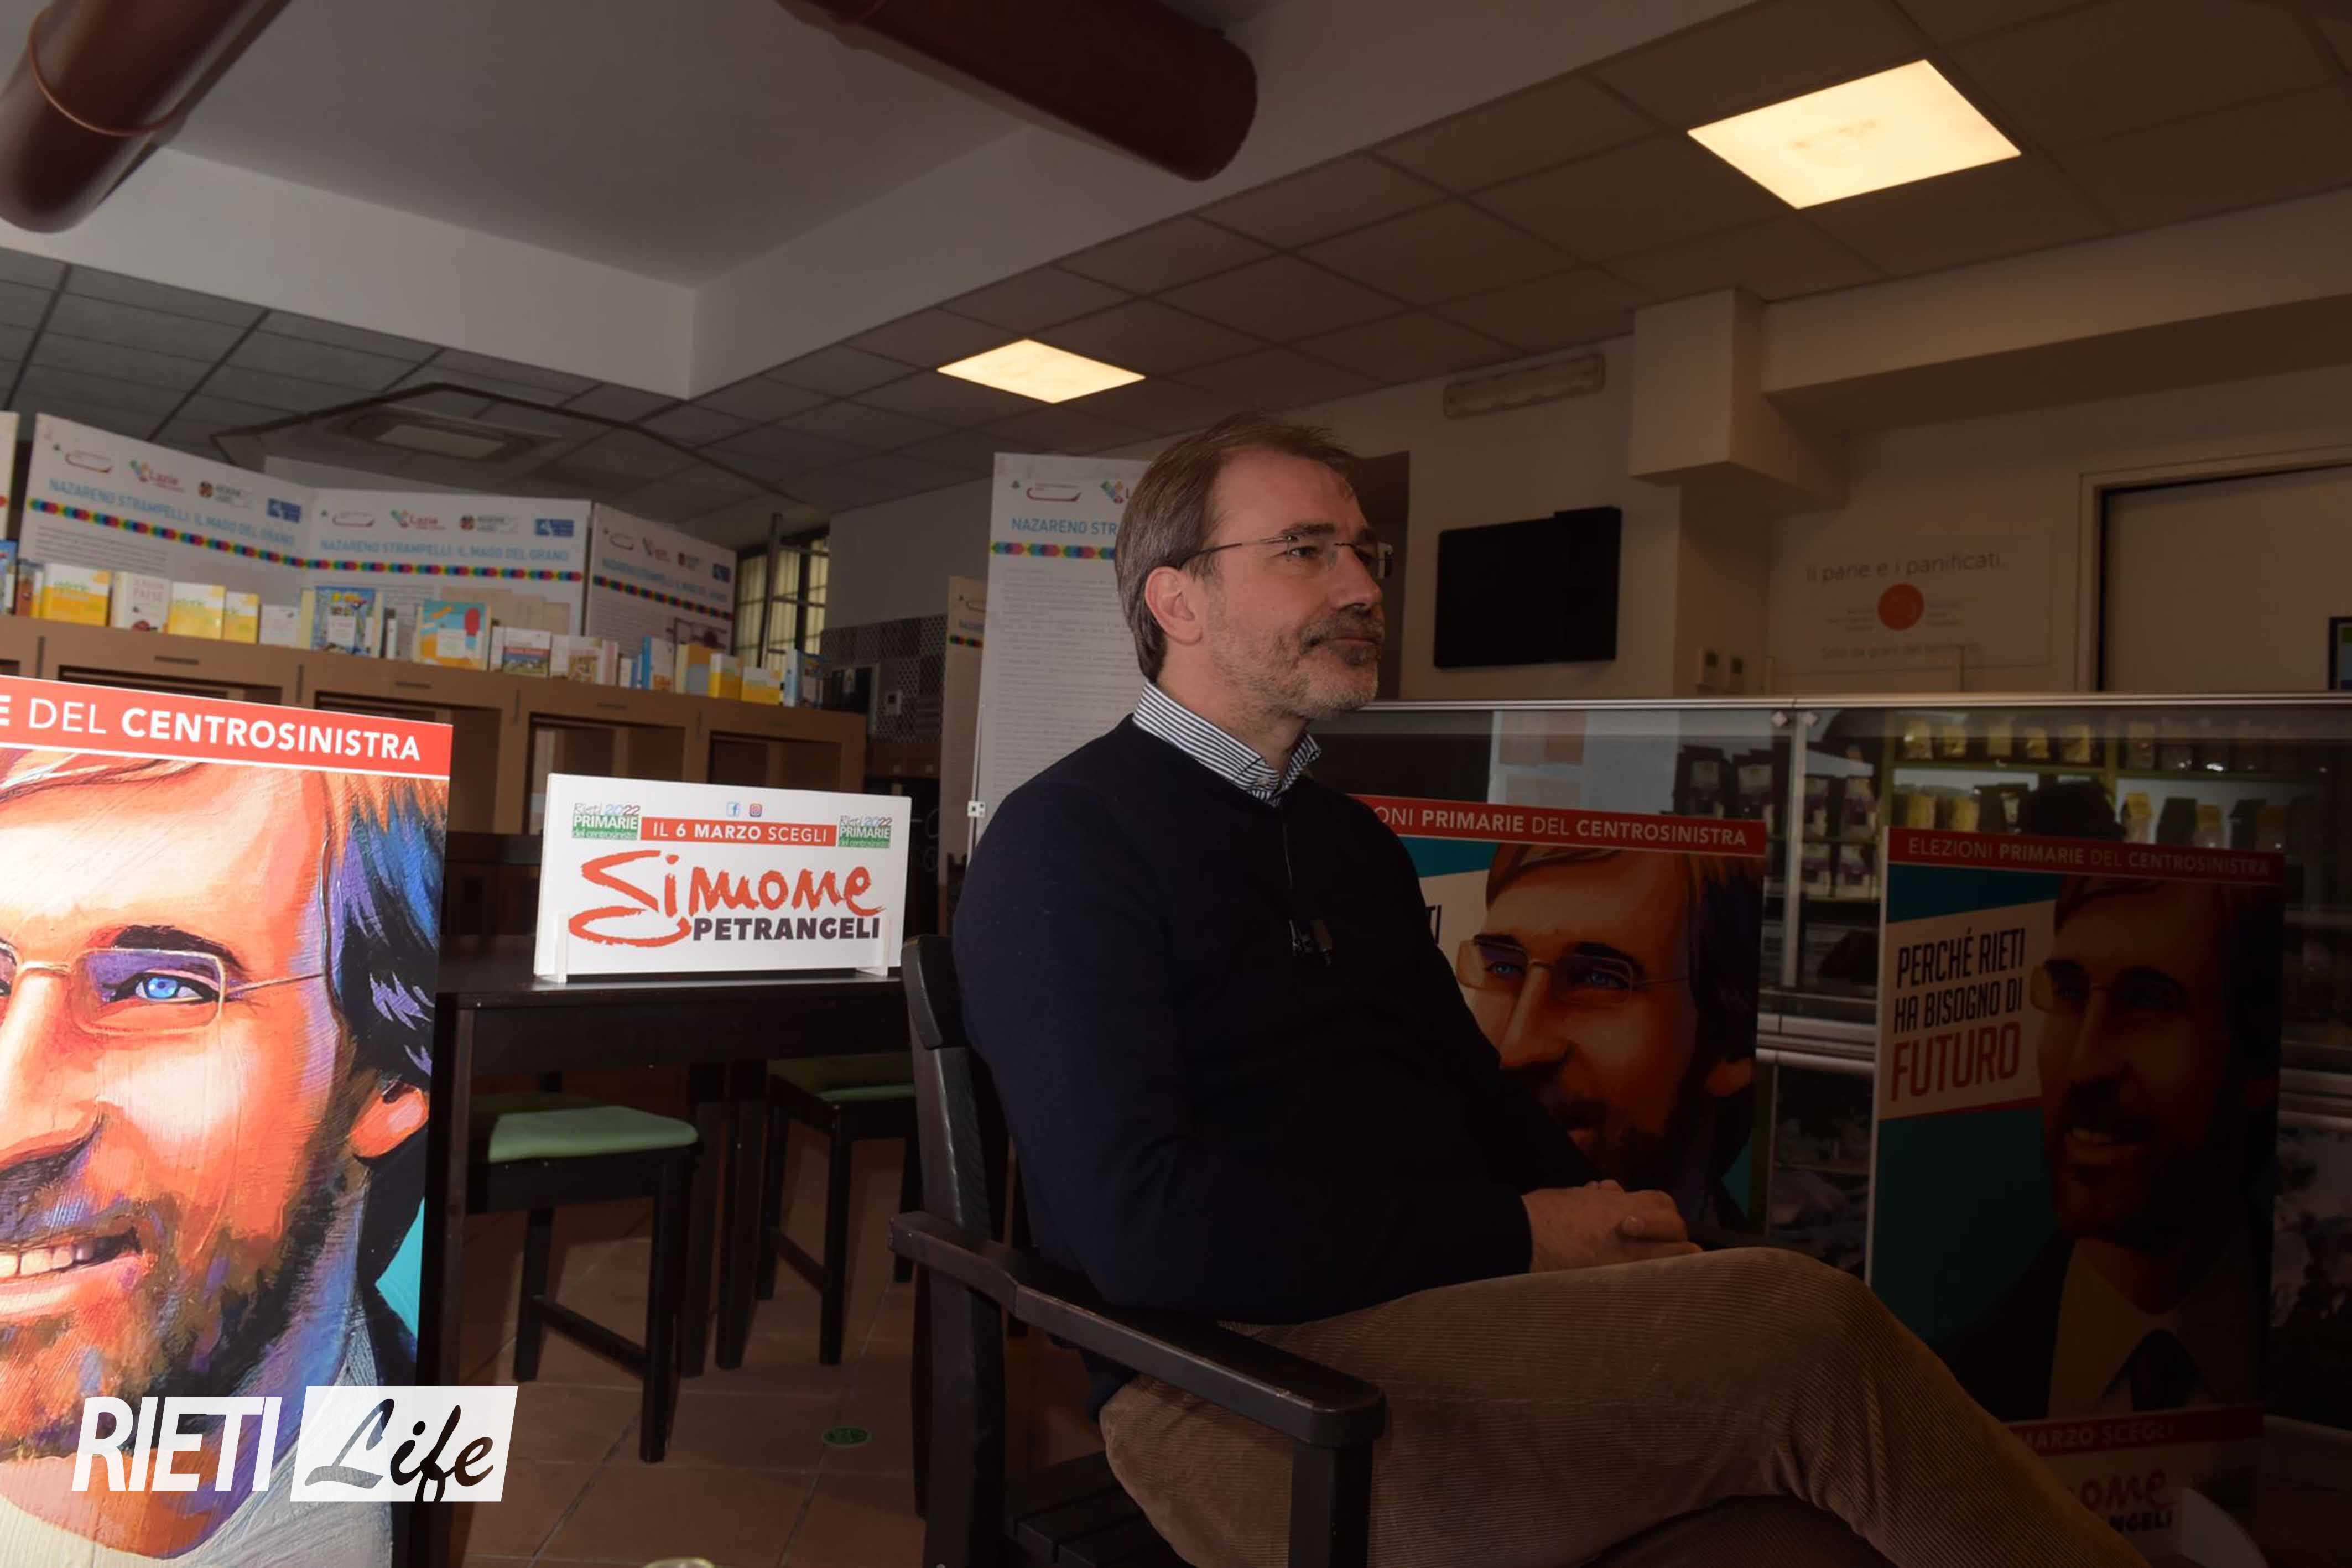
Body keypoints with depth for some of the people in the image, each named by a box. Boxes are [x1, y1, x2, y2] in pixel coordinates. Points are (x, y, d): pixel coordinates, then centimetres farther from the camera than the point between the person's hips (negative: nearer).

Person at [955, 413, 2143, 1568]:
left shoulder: (1351, 839, 18)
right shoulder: (1065, 842, -7)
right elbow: (1145, 1230, -16)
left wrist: (1610, 1233, 0)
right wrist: (1516, 1238, -12)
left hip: (1461, 1321, 7)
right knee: (1810, 1337, -20)